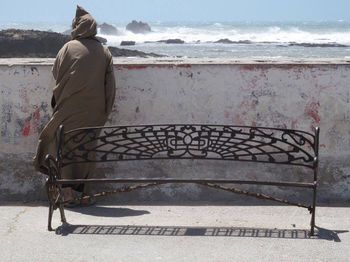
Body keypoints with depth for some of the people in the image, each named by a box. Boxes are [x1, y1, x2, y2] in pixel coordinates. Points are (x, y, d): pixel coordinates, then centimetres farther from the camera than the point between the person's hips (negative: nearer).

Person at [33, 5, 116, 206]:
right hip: (94, 112, 3)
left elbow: (56, 74, 1)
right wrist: (105, 111, 8)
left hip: (70, 109, -3)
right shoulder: (104, 52, 4)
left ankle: (69, 190, -2)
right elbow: (110, 85, 3)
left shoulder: (69, 48, -4)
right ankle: (81, 188, 15)